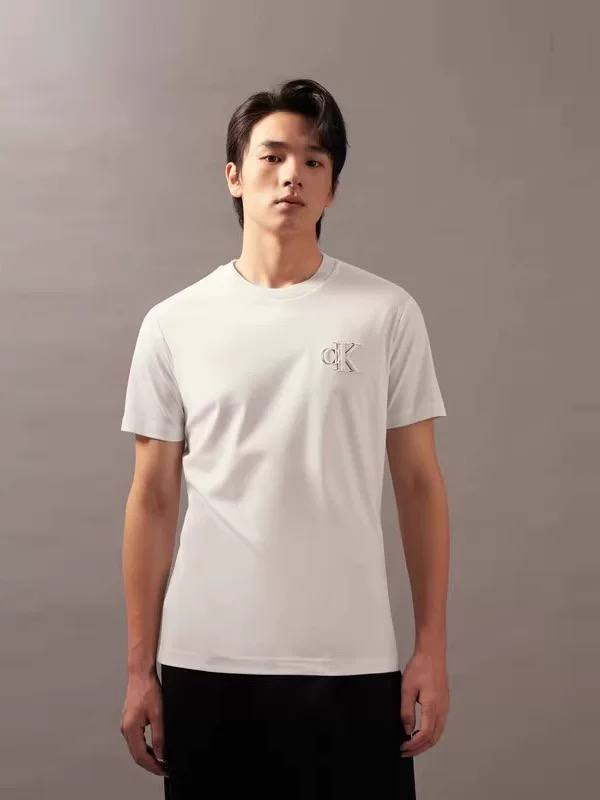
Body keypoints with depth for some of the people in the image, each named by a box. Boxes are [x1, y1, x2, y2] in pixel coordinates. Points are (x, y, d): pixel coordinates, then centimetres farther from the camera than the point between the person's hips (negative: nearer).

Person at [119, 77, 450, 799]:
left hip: (352, 663, 0)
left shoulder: (388, 314, 2)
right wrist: (139, 668, 4)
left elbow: (418, 483, 4)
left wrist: (432, 650, 1)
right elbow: (153, 500, 5)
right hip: (206, 661, 1)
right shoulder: (173, 325, 3)